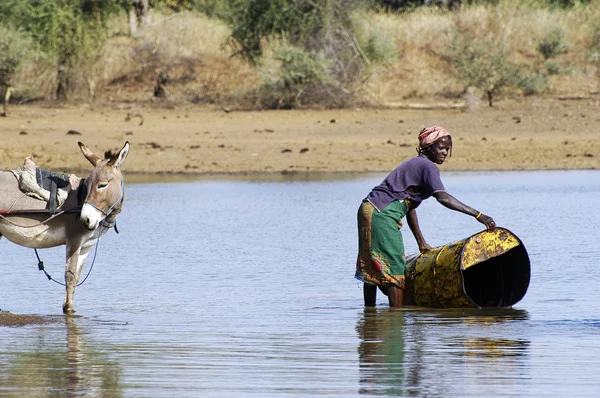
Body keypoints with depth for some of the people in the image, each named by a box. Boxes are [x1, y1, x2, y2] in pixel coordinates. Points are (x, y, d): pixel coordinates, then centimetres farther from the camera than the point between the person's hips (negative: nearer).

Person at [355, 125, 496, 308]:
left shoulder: (416, 163, 20)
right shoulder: (428, 166, -11)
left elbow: (410, 207, 22)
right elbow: (443, 197, -26)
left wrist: (421, 242, 23)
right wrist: (478, 215, -30)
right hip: (381, 214, -10)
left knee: (372, 269, 16)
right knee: (394, 267, -8)